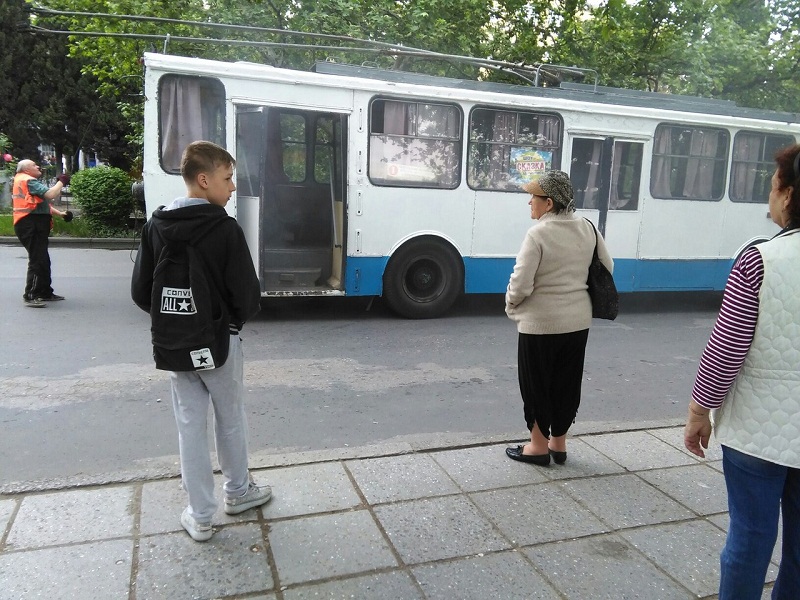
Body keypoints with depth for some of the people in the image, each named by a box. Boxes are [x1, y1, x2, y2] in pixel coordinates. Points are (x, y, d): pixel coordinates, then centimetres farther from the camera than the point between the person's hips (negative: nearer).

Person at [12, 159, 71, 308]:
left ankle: (45, 293, 24)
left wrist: (59, 213, 14)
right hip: (31, 225, -11)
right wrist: (61, 182, -7)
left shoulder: (26, 181, 24)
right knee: (37, 261, -13)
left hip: (35, 225, 11)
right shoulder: (29, 181, -11)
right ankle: (30, 296, -11)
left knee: (43, 261, 16)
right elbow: (51, 194, -23)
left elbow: (42, 202, 24)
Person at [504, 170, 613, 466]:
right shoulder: (588, 228, 2)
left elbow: (521, 284, -20)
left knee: (537, 385, 10)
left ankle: (539, 446, 21)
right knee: (566, 384, 16)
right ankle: (558, 444, 29)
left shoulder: (538, 234, -17)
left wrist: (511, 304, 0)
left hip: (541, 323, -6)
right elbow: (607, 267, 11)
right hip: (578, 321, 6)